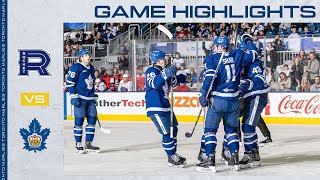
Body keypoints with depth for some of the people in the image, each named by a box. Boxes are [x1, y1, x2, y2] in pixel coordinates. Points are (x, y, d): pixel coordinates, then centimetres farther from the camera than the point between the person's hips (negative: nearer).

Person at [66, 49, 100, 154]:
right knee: (79, 121, -4)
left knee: (92, 119, 4)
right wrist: (74, 96, -15)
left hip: (90, 99, 7)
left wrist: (94, 96, 24)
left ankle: (88, 144, 12)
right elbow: (69, 82, -9)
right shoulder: (76, 67, -6)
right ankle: (78, 145, 3)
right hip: (80, 98, -7)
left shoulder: (91, 68, 18)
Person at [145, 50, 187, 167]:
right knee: (167, 133, -11)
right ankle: (171, 158, -2)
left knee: (173, 129, 17)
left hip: (165, 106, 10)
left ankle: (173, 154, 30)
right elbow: (154, 84, -30)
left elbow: (169, 83, 31)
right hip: (155, 107, -10)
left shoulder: (162, 71, 17)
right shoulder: (151, 71, -11)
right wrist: (165, 74, -41)